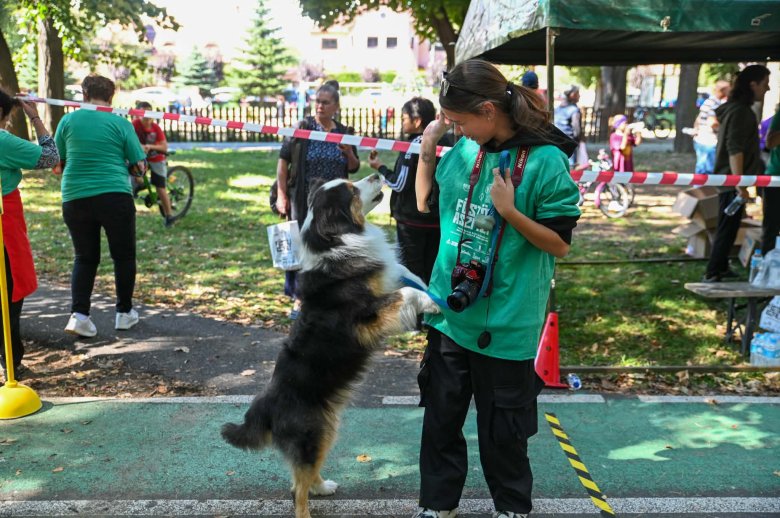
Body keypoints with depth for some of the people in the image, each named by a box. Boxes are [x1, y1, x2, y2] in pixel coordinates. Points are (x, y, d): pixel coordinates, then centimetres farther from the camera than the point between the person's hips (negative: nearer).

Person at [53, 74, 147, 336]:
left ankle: (79, 314, 1)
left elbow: (56, 166, 9)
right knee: (123, 255, 13)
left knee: (85, 257, 14)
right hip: (115, 197, -2)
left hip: (75, 199, 2)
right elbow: (140, 165, 0)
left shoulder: (68, 120, 5)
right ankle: (124, 312, 21)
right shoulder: (120, 123, -1)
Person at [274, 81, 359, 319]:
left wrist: (349, 153, -11)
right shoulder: (302, 128, -4)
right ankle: (299, 299, 13)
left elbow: (354, 168, 11)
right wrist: (282, 195, -10)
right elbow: (283, 161, -5)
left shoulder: (344, 133, 6)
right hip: (304, 202, -3)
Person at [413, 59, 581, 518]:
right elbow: (426, 204, 13)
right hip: (450, 311, 6)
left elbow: (560, 243, -13)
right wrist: (427, 150, -2)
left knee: (502, 428, 12)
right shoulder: (465, 151, 1)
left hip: (506, 322, -5)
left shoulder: (546, 160, -16)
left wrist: (509, 211, -27)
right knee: (441, 416, 17)